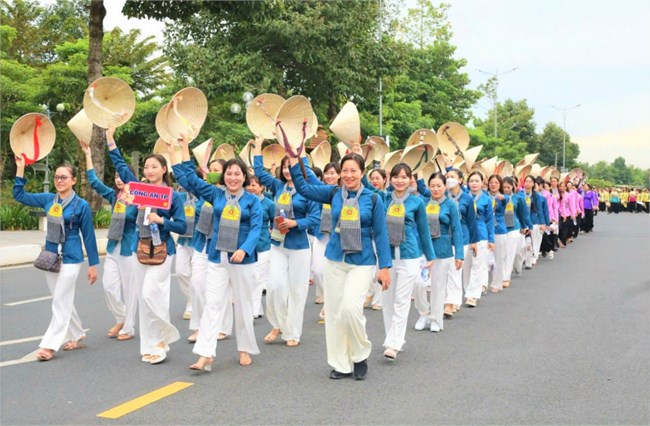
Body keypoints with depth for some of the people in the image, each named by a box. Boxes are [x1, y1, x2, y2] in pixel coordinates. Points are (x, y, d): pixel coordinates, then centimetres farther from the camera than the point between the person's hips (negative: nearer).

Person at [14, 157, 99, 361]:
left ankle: (49, 345, -2)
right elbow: (20, 195, 11)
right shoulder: (48, 199, 4)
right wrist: (20, 169, 2)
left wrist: (93, 264, -4)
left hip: (70, 259, -6)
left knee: (61, 302, -5)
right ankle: (77, 336, 27)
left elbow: (88, 236, -5)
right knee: (63, 301, 13)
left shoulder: (81, 205, -8)